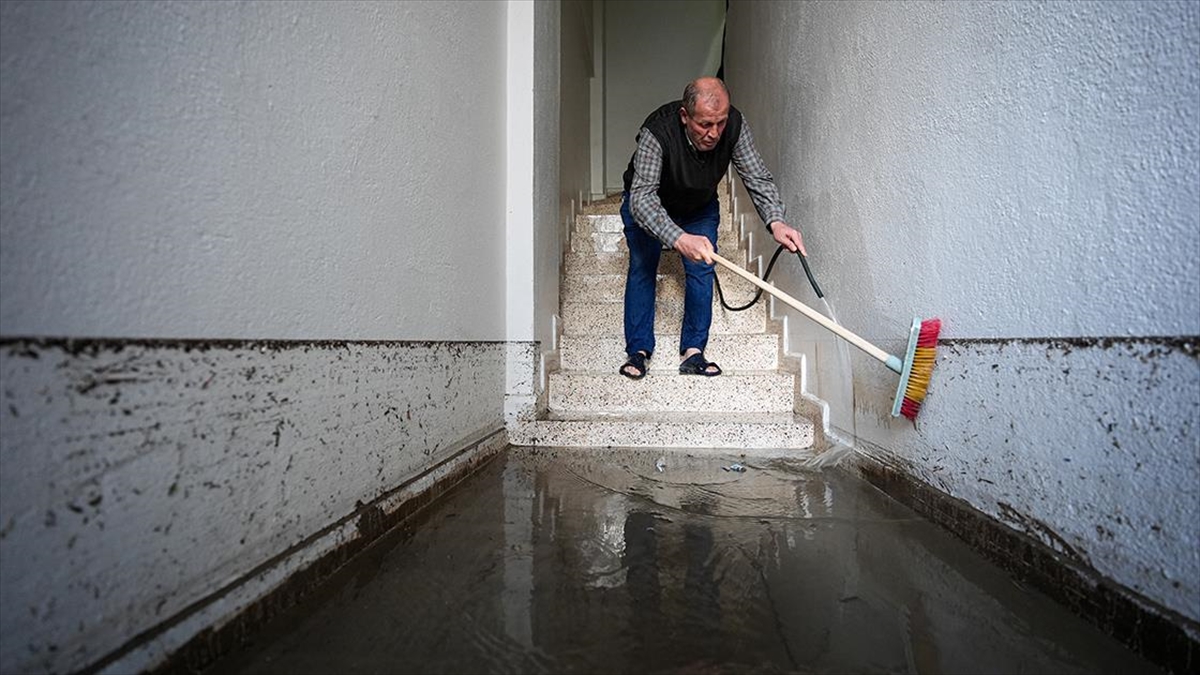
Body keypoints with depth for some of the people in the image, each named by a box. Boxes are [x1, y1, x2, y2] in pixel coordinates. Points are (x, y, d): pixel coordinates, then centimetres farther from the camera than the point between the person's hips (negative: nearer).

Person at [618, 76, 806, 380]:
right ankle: (639, 351, 0)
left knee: (701, 271, -6)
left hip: (700, 207, 3)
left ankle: (692, 352, -1)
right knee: (642, 269, -8)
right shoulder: (657, 132, -40)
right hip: (649, 206, -3)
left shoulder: (735, 126, -29)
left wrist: (775, 221, -47)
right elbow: (642, 196, -47)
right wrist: (679, 238, -63)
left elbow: (758, 178, -27)